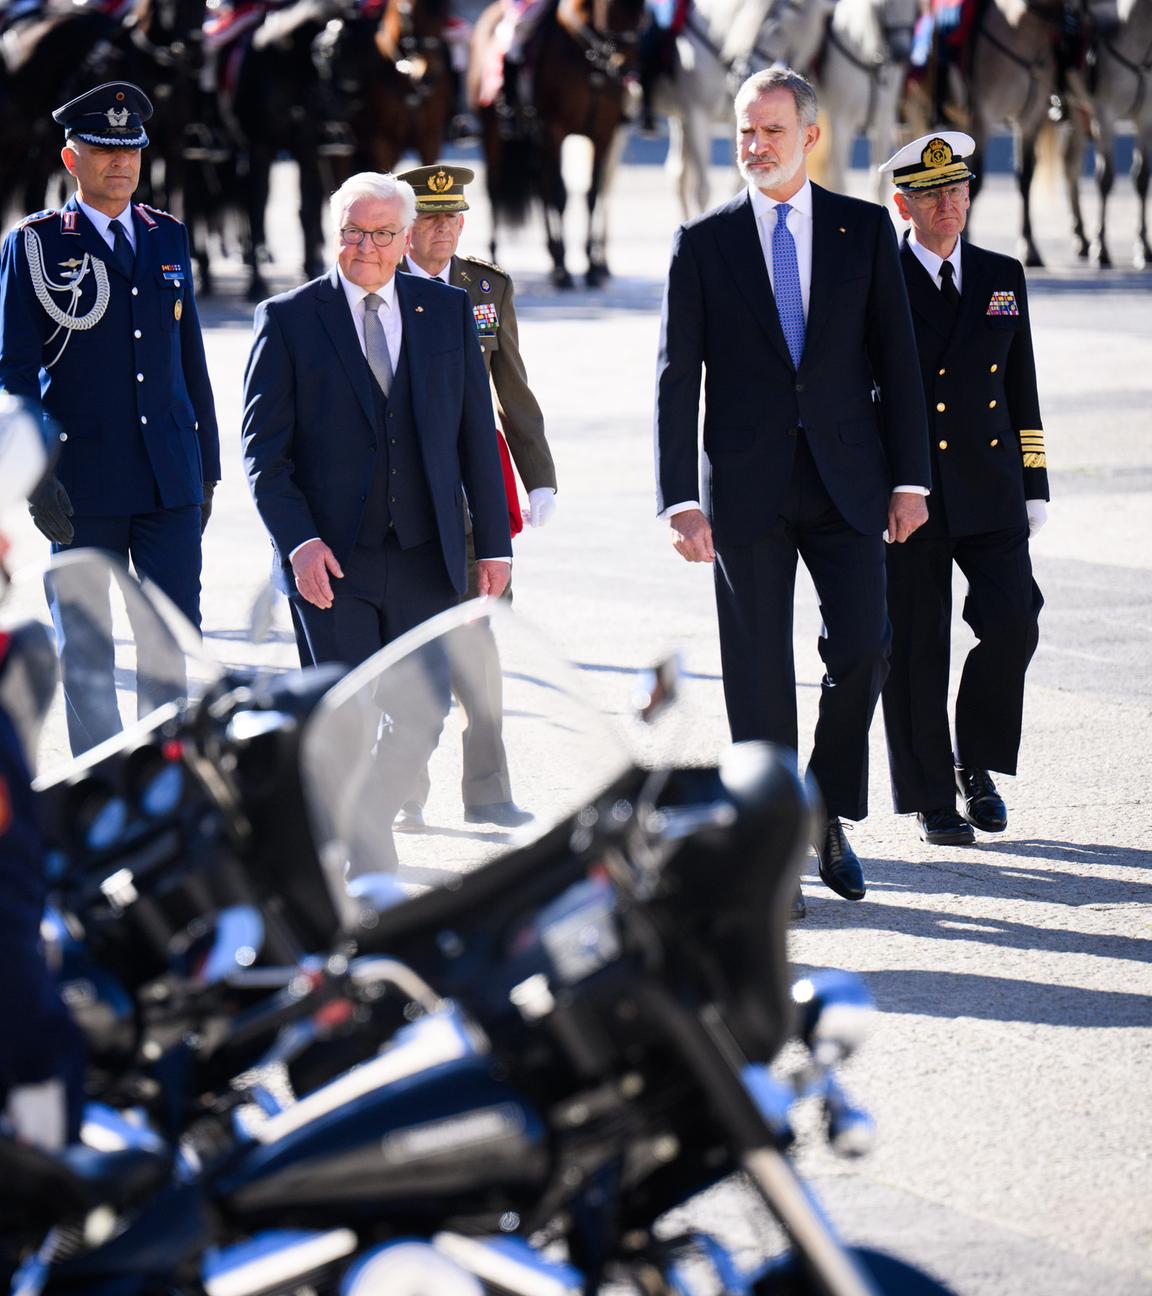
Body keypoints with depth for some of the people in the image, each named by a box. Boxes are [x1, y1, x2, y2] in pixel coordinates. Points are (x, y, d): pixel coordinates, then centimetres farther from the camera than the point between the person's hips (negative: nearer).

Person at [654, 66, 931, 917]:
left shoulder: (865, 230, 6)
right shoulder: (703, 242, 2)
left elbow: (897, 360, 7)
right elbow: (677, 378, -1)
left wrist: (909, 478, 0)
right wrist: (680, 499, -10)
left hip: (846, 480, 1)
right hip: (747, 487, -1)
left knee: (863, 648, -8)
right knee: (759, 677, 1)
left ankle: (829, 813, 14)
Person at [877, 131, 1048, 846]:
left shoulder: (1002, 277, 11)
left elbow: (1022, 387, 15)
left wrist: (1035, 487, 10)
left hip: (988, 492, 3)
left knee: (1013, 624, -10)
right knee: (917, 652, 0)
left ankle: (977, 763, 11)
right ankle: (931, 797, 11)